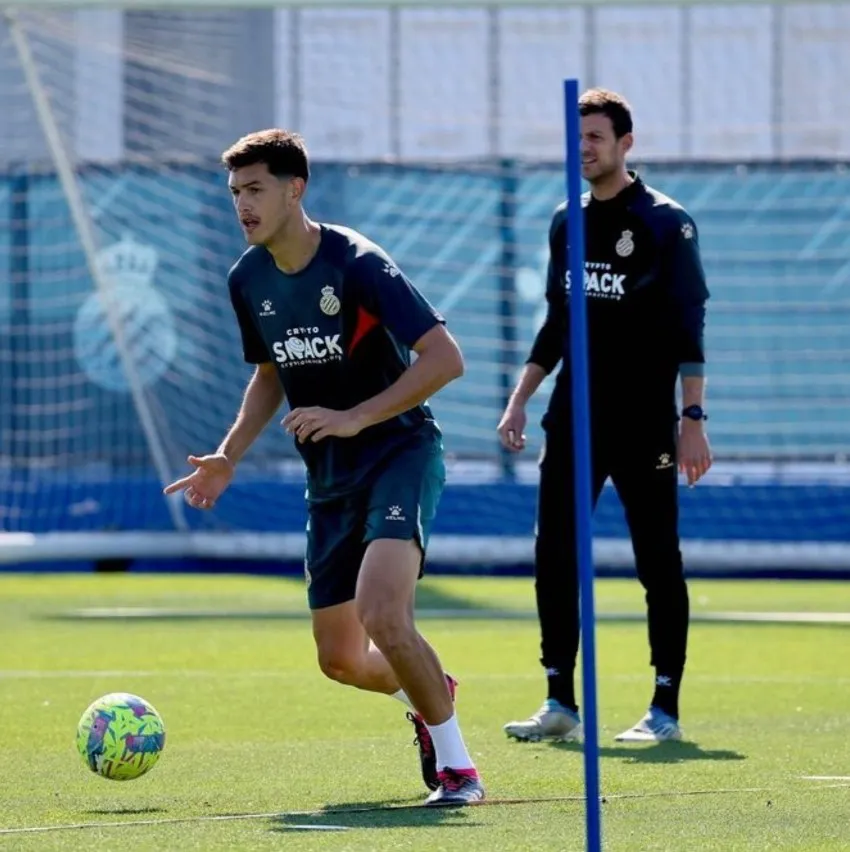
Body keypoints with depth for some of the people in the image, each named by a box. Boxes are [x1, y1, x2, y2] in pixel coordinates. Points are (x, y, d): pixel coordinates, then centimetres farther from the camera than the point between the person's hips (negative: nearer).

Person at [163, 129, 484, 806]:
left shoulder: (355, 262, -16)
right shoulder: (248, 280, 5)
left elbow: (444, 358, -20)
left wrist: (356, 417, -26)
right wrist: (228, 457, 9)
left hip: (399, 452, -7)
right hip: (330, 479, 7)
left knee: (383, 613, -29)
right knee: (341, 660, 10)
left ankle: (457, 768, -13)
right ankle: (425, 696, 44)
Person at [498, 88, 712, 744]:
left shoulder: (666, 223, -5)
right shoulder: (566, 223, 13)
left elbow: (688, 328, -8)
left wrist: (693, 419, -14)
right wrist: (520, 399, 14)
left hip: (644, 421, -6)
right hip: (573, 416, 6)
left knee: (658, 561, -1)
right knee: (553, 555, 1)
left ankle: (665, 709, 4)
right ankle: (561, 705, 7)